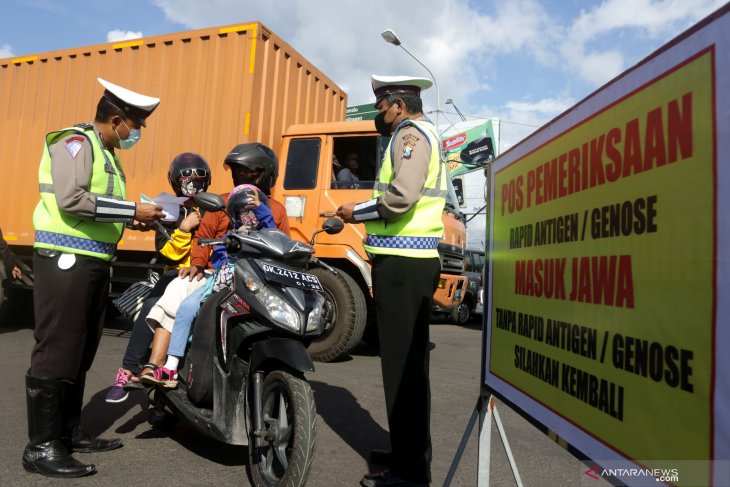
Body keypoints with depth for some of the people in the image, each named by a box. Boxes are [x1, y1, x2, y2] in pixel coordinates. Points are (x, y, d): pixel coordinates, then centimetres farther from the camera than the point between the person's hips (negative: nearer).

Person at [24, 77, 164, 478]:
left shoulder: (106, 154, 20)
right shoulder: (75, 142, -9)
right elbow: (71, 200, -23)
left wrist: (132, 220, 8)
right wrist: (131, 209, -19)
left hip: (93, 263, 10)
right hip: (66, 261, -10)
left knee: (81, 353, 13)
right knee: (56, 352, -6)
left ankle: (69, 433, 24)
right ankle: (41, 447, 2)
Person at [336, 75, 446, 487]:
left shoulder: (411, 133, -7)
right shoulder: (427, 134, 24)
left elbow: (401, 196, -23)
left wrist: (357, 212, -8)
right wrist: (367, 213, 15)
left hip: (401, 263, -11)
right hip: (419, 261, 11)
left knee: (401, 363, -6)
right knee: (410, 360, 15)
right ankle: (409, 452, 28)